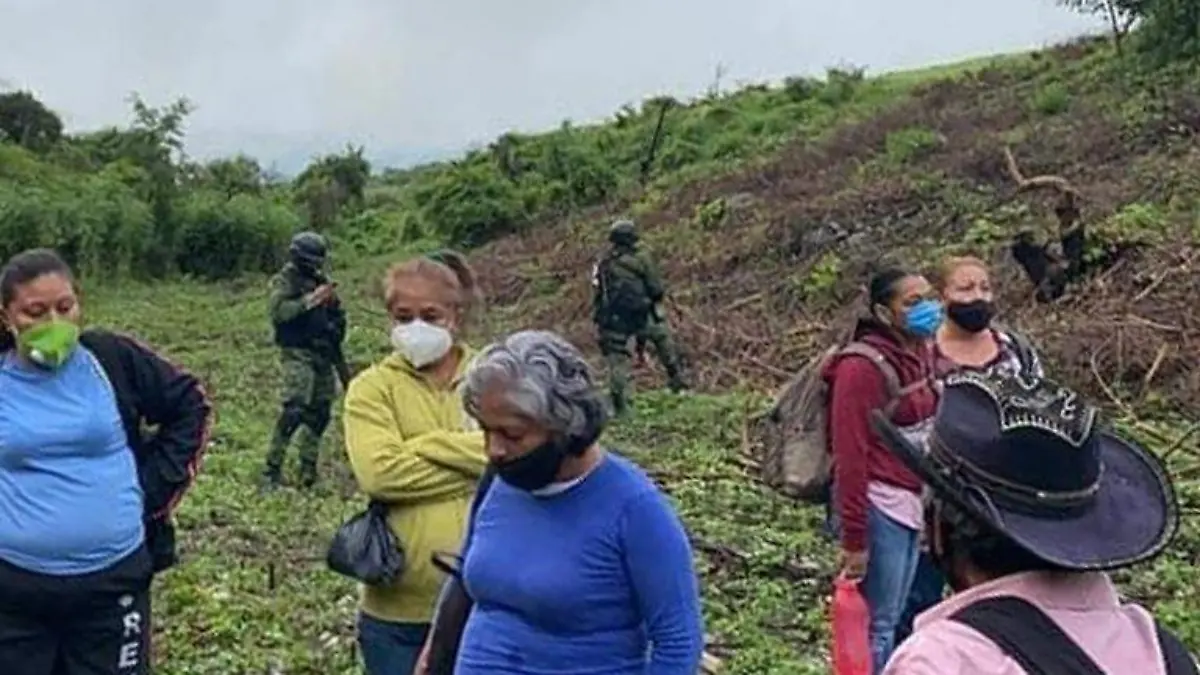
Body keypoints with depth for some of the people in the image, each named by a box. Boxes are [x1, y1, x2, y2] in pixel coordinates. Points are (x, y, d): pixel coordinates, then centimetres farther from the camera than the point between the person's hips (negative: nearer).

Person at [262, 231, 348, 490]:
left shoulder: (321, 280, 15)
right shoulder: (285, 280, -4)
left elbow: (337, 315, 22)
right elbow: (278, 311, -21)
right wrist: (310, 300, -24)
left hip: (324, 354, 7)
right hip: (298, 354, -7)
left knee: (320, 411, 8)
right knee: (295, 409, -17)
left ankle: (308, 466, 18)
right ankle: (272, 469, -12)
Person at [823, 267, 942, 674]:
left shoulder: (921, 352, 8)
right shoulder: (863, 367, -17)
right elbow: (850, 457, -18)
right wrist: (854, 539, -18)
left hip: (912, 504, 8)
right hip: (878, 508, -8)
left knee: (892, 621, 17)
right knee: (875, 625, 1)